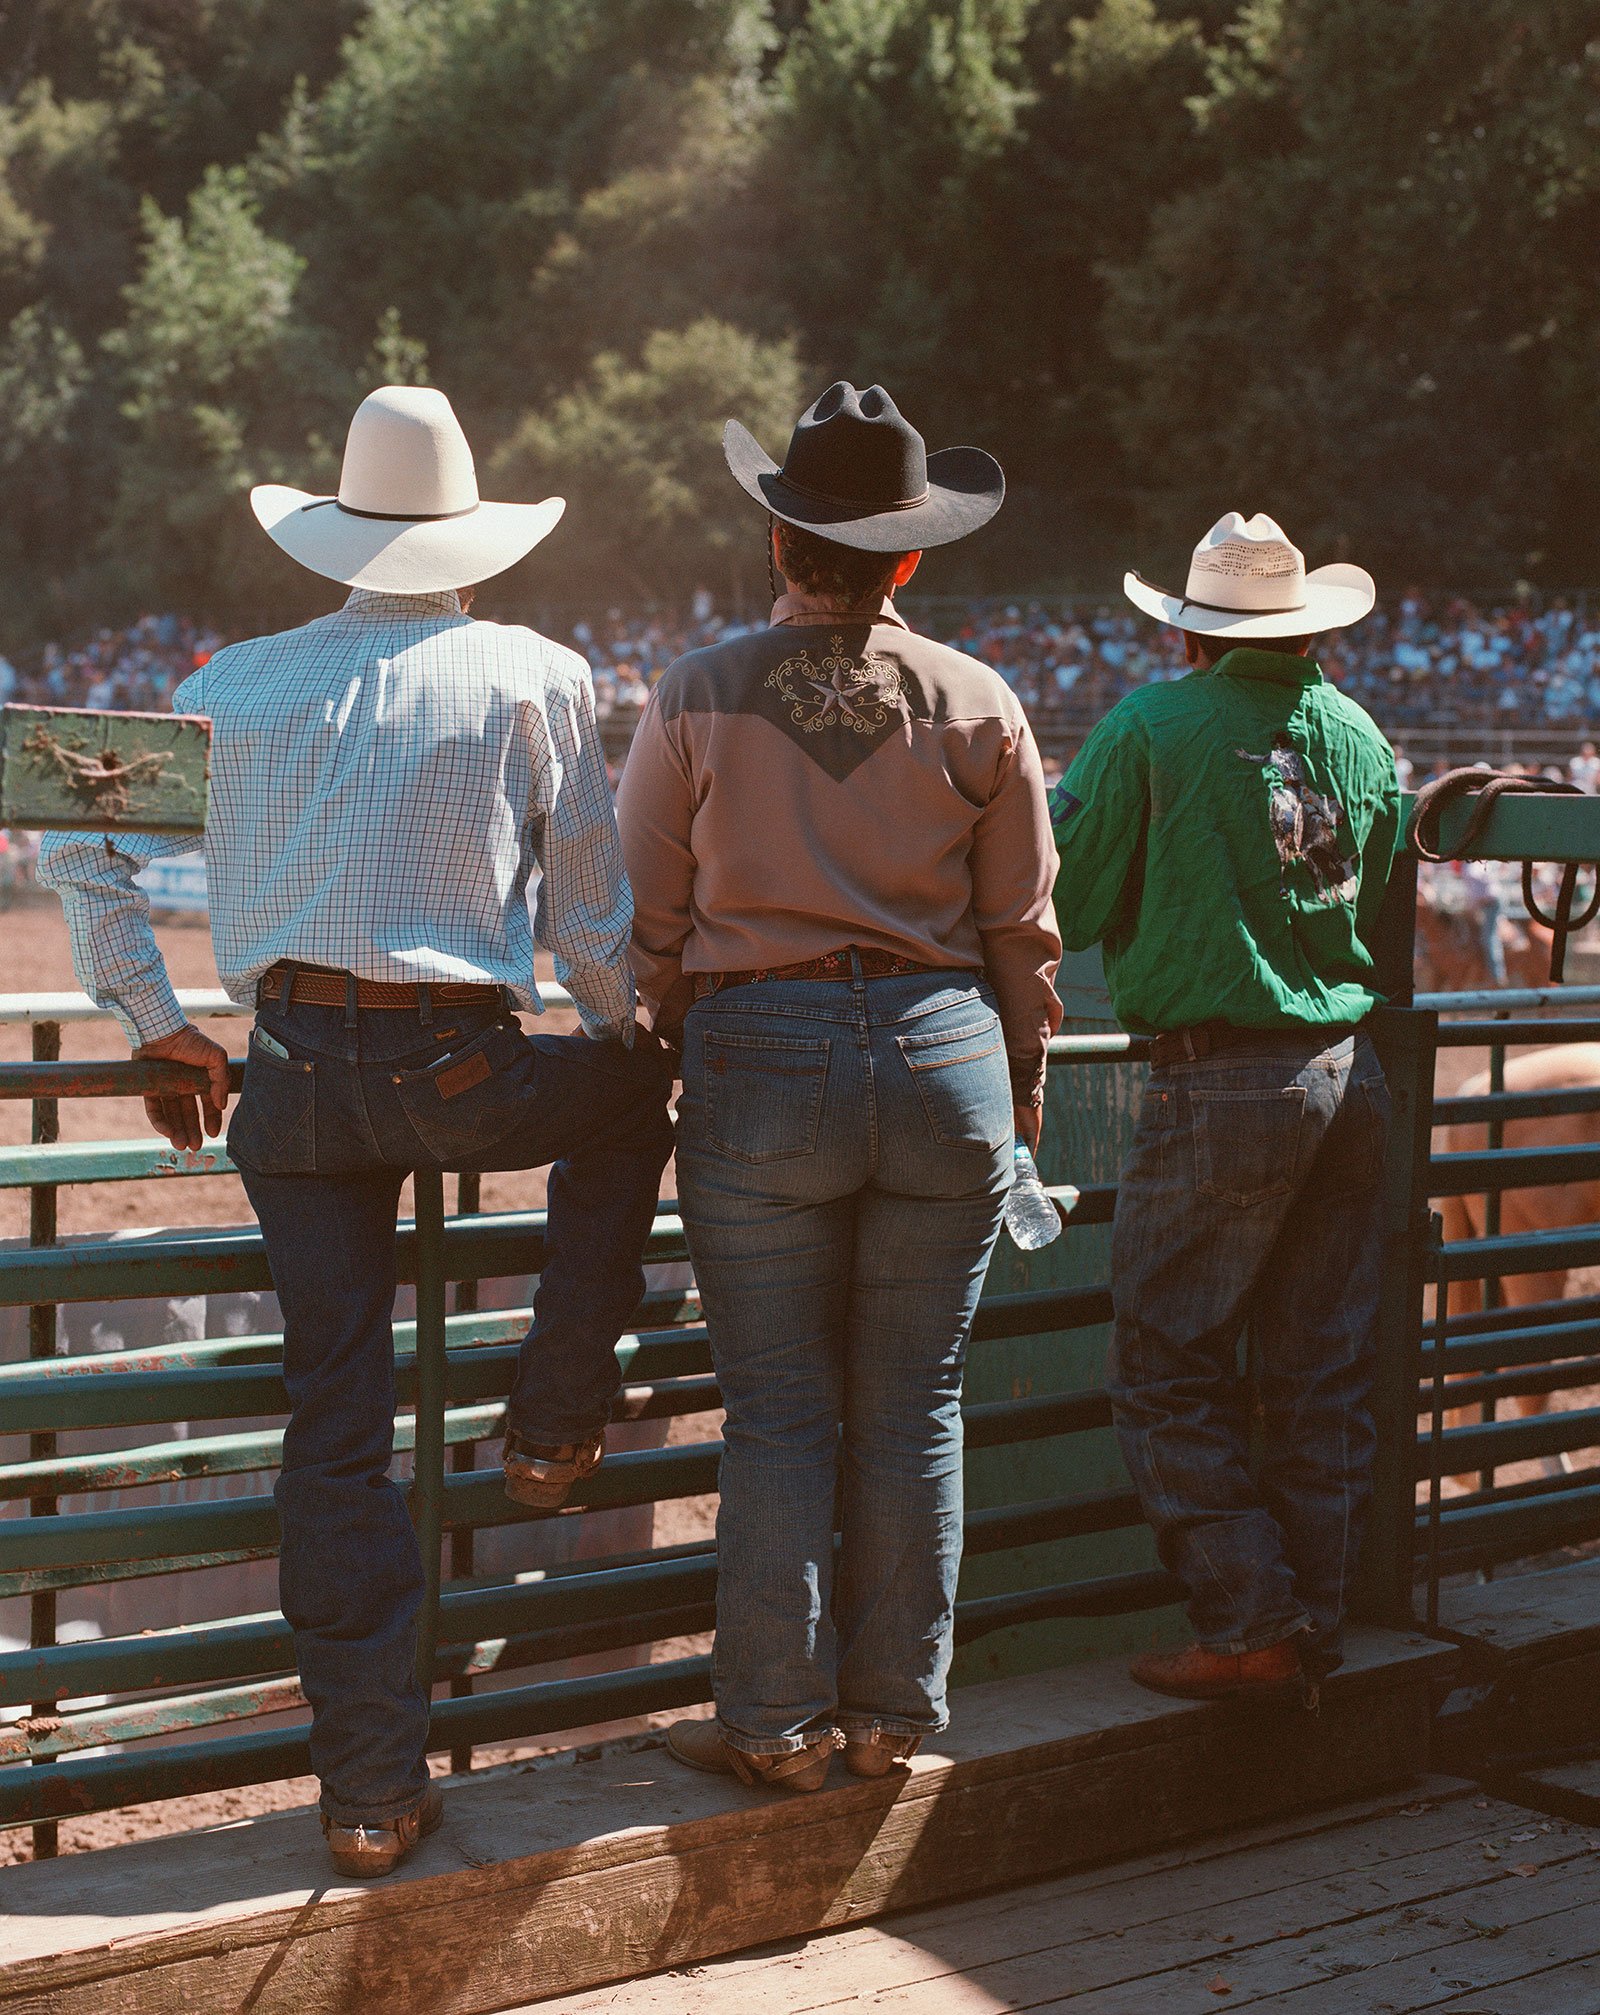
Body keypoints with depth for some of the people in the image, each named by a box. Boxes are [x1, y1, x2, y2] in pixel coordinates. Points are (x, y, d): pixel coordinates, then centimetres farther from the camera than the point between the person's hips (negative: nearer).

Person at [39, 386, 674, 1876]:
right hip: (458, 1072, -3)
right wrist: (635, 1039, 23)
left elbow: (79, 848, 14)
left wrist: (154, 1023, 22)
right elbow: (593, 926, 3)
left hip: (289, 1077, 3)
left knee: (334, 1431, 7)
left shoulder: (237, 685, 10)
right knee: (626, 1091, 30)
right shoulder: (535, 679, 1)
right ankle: (553, 1420, 29)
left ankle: (369, 1792, 11)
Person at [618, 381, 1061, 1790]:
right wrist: (1019, 1093, 20)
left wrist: (668, 1048, 17)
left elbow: (648, 920, 3)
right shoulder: (980, 705, 2)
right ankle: (894, 1713, 18)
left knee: (779, 1411, 6)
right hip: (942, 1046, 2)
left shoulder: (698, 697, -1)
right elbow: (1023, 931, 7)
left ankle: (777, 1723, 12)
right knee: (914, 1407, 10)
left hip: (758, 1053, -1)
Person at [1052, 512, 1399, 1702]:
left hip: (1222, 1081, -6)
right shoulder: (1362, 738, 9)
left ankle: (1253, 1626, 0)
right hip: (1354, 1075, 6)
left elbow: (1066, 904, -4)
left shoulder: (1153, 729, -7)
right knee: (1324, 1376, 12)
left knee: (1170, 1373, 3)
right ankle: (1317, 1627, 19)